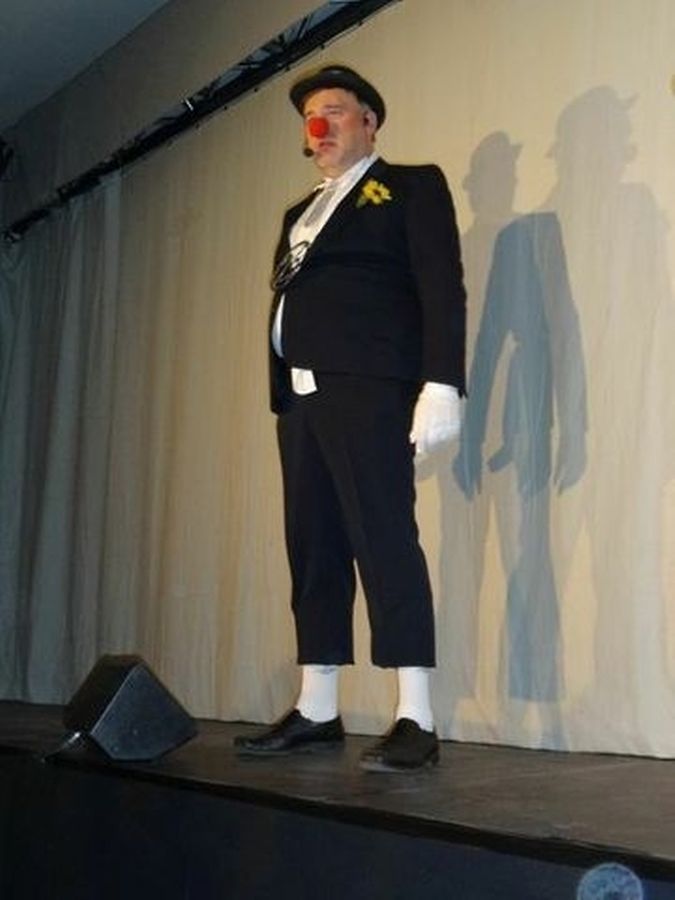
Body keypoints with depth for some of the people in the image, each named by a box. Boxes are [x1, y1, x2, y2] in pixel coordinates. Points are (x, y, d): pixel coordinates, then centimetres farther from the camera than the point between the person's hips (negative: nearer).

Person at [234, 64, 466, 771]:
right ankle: (315, 713, 13)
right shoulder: (300, 214, 27)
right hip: (301, 395, 7)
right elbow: (288, 296, 21)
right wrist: (280, 395, 10)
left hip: (368, 388, -7)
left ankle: (414, 721, -11)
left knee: (385, 542, -12)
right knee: (313, 552, 7)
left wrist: (440, 384, -18)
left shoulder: (411, 186, 7)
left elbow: (442, 286, -5)